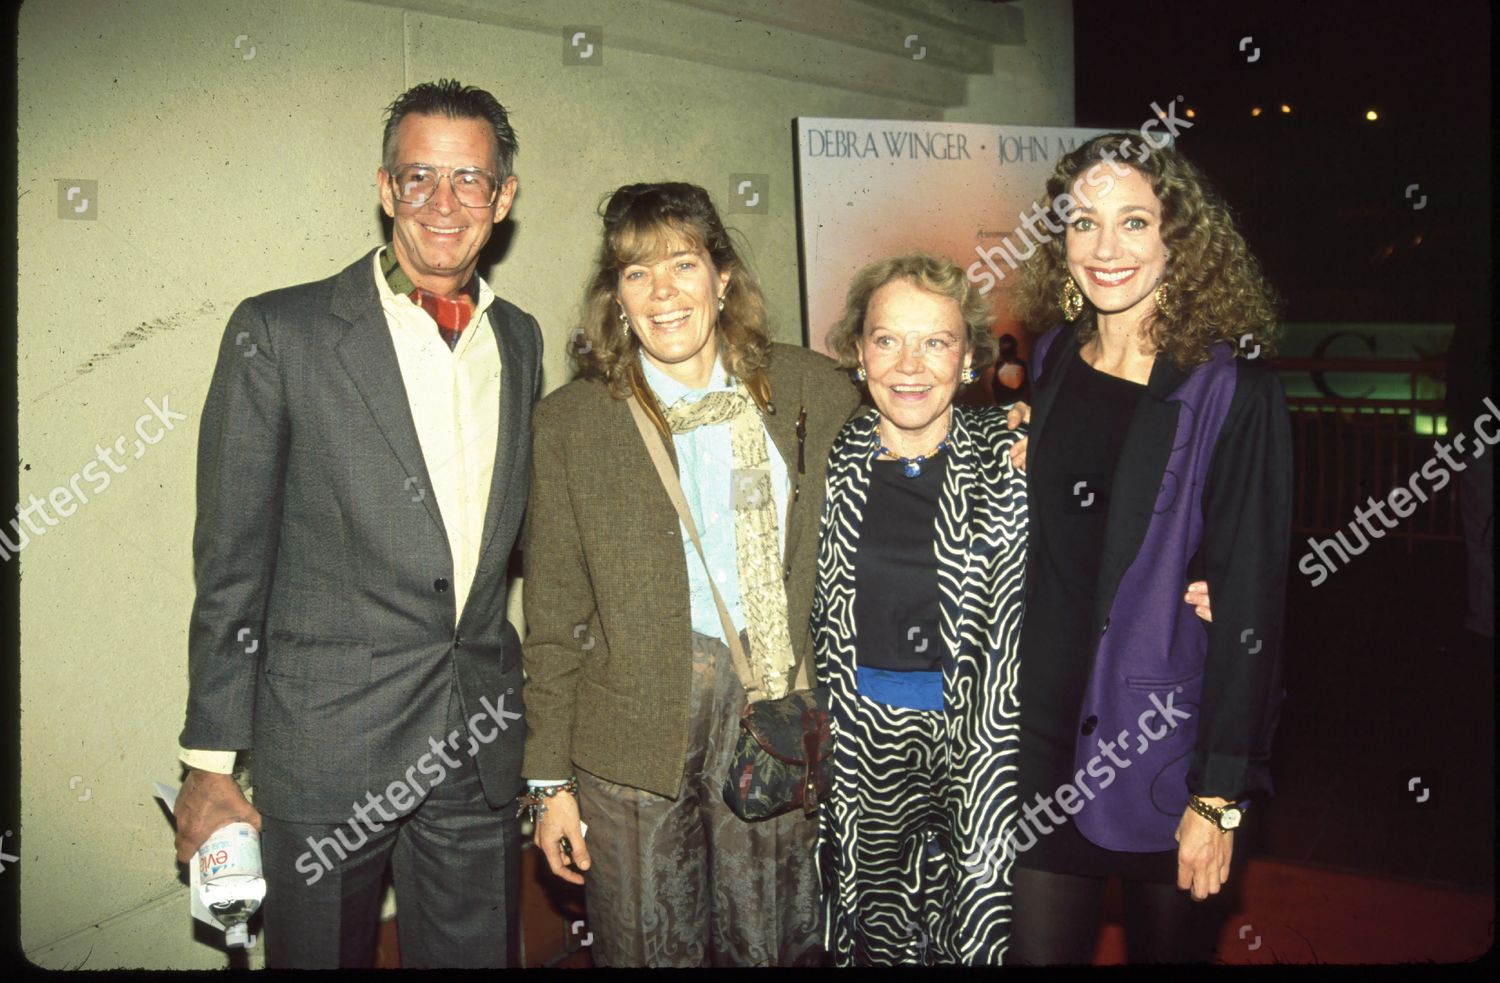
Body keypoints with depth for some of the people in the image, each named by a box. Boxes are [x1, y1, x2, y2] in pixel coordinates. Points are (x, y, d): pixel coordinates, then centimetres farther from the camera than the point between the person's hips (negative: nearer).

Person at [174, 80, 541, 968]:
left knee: (480, 951, 14)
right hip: (323, 751, -3)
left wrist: (536, 723, 12)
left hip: (481, 754, 4)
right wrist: (210, 764, -5)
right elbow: (231, 563, -6)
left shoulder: (521, 341, 7)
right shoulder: (278, 332, -7)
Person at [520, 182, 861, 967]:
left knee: (778, 947, 11)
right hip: (634, 734, -1)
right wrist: (551, 780, 0)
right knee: (650, 951, 10)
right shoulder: (570, 421, -1)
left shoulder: (817, 392, 1)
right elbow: (554, 618, 1)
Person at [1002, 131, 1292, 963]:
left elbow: (1249, 601, -13)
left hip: (1165, 739, -4)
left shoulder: (1231, 391, -12)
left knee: (1168, 940, 15)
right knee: (1037, 945, 8)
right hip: (1047, 728, 4)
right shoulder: (1051, 362, 4)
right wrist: (1018, 468, -1)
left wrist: (1220, 794, -14)